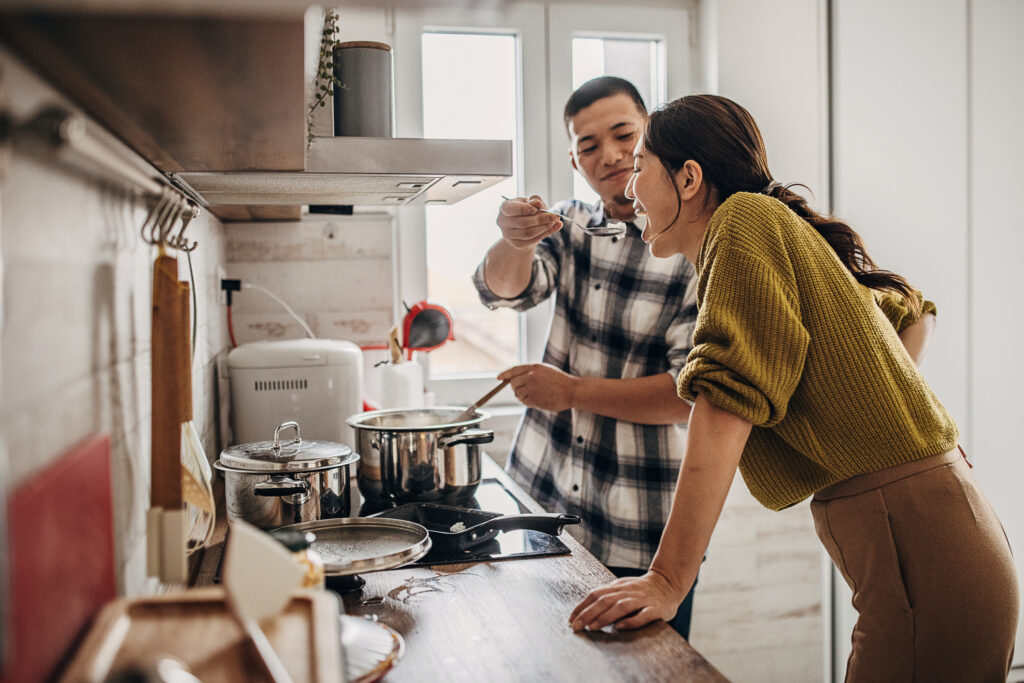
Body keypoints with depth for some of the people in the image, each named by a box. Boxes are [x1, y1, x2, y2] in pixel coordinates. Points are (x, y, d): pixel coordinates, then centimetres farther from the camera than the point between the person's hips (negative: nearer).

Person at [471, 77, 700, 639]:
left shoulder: (694, 250, -13)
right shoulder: (570, 223, 6)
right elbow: (504, 290, -9)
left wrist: (574, 391, -18)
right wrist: (516, 241, -30)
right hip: (544, 497, 5)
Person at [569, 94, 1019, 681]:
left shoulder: (745, 217, -11)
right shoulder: (786, 233, 15)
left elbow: (726, 405, -22)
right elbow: (911, 312, 27)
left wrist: (667, 581, -23)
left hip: (920, 554, -9)